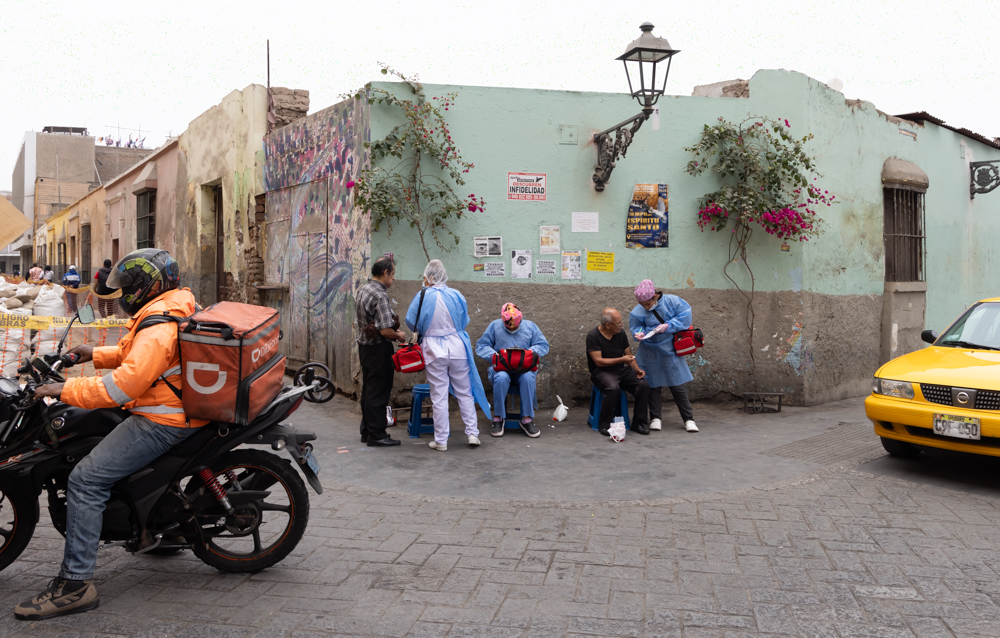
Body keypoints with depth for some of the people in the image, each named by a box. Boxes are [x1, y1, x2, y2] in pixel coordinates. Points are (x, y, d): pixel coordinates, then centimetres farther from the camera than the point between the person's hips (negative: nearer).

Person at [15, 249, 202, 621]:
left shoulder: (158, 324, -21)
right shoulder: (172, 309, 13)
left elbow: (125, 384, -29)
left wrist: (66, 391, -21)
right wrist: (97, 355, 22)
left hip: (162, 420, -12)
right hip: (172, 407, 12)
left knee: (86, 479, -16)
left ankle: (75, 583, -15)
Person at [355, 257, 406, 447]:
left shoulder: (363, 290, 10)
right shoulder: (380, 296, -21)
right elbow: (385, 330, -25)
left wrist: (393, 330, 15)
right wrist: (399, 335, -6)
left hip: (365, 344, 10)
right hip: (378, 348, -10)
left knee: (368, 389, 17)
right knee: (378, 392, -2)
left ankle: (366, 431, 26)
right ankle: (376, 435, 4)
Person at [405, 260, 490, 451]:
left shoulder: (423, 297, -9)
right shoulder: (456, 295, -2)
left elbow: (411, 322, 2)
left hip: (434, 350, -2)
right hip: (457, 347, 2)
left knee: (439, 396, 5)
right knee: (464, 392, 12)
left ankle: (441, 440, 10)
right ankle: (472, 433, 13)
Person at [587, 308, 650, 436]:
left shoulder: (620, 334, 9)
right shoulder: (593, 336, -9)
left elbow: (629, 355, 14)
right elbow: (598, 361, -14)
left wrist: (637, 369, -4)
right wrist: (621, 359, -18)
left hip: (622, 370, 6)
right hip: (601, 372, -5)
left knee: (643, 385, -19)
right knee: (613, 388, -37)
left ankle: (639, 423, -7)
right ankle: (604, 425, -20)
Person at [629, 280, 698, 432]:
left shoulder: (672, 301, -10)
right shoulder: (638, 312, -4)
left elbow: (685, 314, -12)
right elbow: (636, 327, 0)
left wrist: (668, 326, -20)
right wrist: (639, 333, -23)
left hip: (670, 351, -2)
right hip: (650, 354, 2)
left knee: (678, 386, 2)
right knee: (653, 386, 6)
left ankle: (688, 419, 10)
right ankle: (656, 418, 18)